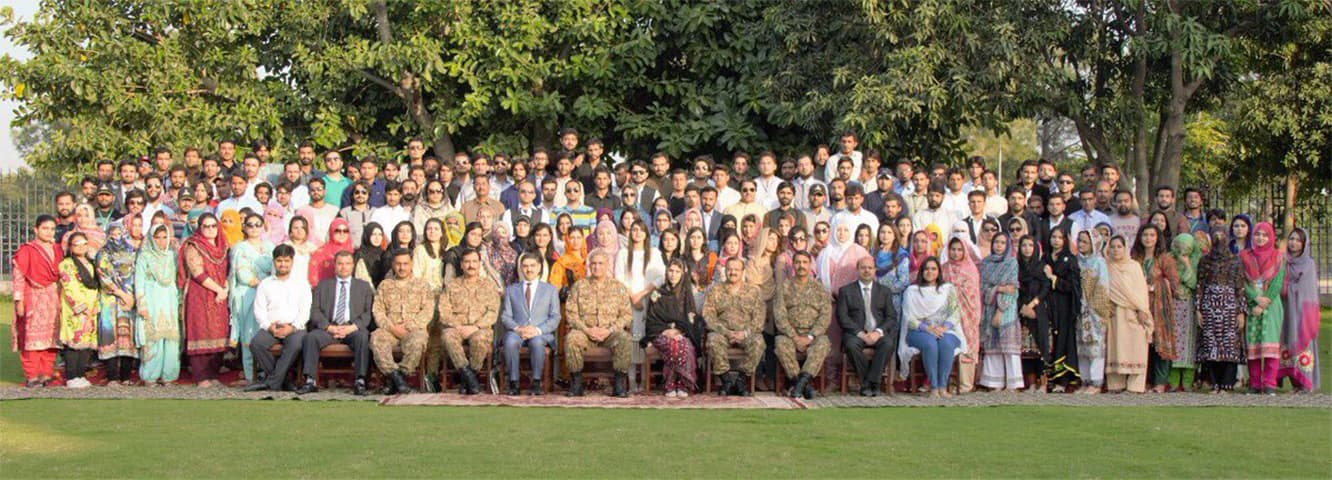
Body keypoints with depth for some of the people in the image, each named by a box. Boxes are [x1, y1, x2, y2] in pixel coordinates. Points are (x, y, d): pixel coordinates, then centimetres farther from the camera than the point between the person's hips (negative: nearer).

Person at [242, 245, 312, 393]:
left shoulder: (301, 285, 16)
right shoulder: (265, 284, 19)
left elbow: (304, 312, 5)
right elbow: (259, 311, 8)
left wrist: (292, 328, -13)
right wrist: (270, 327, -11)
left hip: (294, 328, -2)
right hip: (270, 327, 2)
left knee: (296, 345, -35)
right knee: (256, 343, -30)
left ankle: (270, 382, -26)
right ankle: (282, 380, -18)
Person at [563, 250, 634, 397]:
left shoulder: (619, 287, 12)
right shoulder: (579, 286, 11)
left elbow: (626, 314, 5)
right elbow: (571, 313, 3)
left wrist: (610, 330, -12)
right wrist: (587, 330, -12)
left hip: (611, 332, 0)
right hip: (585, 331, 0)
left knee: (625, 340, -32)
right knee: (571, 338, -33)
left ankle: (620, 384, -23)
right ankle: (576, 383, -22)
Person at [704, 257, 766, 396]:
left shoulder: (753, 291, 15)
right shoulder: (715, 291, 13)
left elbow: (759, 317, 6)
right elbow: (708, 316, 2)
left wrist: (745, 333, -12)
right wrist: (726, 332, -12)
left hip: (746, 333, 0)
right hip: (722, 331, 0)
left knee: (758, 341, -32)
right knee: (713, 340, -34)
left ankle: (742, 378, -22)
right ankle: (727, 378, -24)